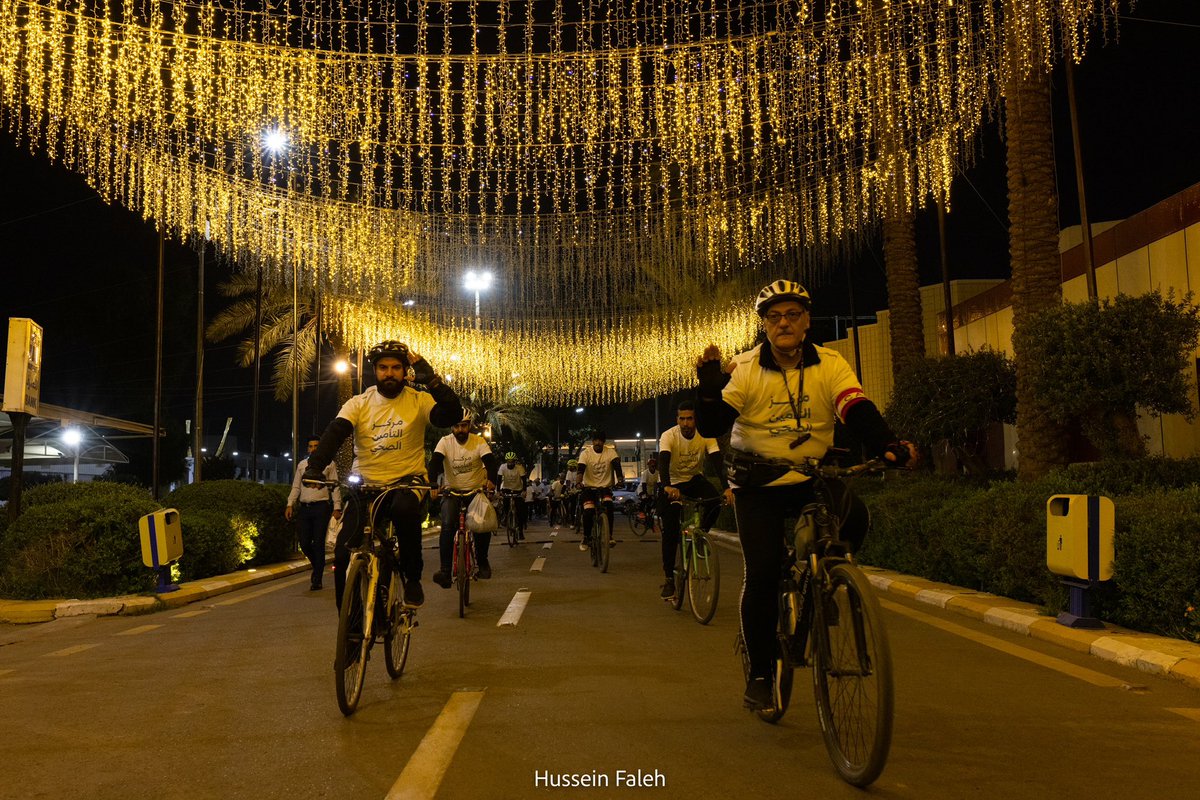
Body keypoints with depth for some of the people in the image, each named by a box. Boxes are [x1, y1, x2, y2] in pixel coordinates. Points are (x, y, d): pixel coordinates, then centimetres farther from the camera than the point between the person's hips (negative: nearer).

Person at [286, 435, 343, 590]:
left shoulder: (329, 464, 5)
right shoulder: (301, 465, 16)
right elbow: (296, 487, 16)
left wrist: (337, 507, -8)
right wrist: (290, 504, 2)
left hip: (321, 507, -4)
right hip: (305, 508, 4)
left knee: (318, 543, -4)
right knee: (304, 543, 0)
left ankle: (317, 580, 0)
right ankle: (318, 566, 26)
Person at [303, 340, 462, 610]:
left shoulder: (419, 400, -1)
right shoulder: (358, 403, 4)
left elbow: (452, 415, -17)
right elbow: (335, 433, -11)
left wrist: (431, 380, -27)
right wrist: (315, 465, -28)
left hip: (409, 481, -2)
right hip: (366, 487, 2)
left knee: (404, 509, -38)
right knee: (344, 556, -10)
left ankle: (413, 576, -14)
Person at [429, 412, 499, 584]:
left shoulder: (479, 441, -11)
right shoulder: (445, 442, -9)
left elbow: (490, 461, -23)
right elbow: (435, 462, -22)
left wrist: (491, 480, -45)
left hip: (477, 490, 0)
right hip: (452, 491, 0)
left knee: (484, 526, -13)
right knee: (447, 526, -22)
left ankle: (482, 560, 15)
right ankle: (445, 570, -19)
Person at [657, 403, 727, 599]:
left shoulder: (706, 435, -17)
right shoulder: (668, 436, -23)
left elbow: (716, 461, -27)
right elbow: (664, 462, -37)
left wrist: (726, 487, -43)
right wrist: (667, 487, -56)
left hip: (695, 479, 2)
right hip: (674, 484, -2)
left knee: (715, 501, -30)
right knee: (670, 531, -10)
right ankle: (669, 578, 2)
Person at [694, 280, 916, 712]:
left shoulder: (830, 365, -5)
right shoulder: (745, 369, -9)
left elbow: (858, 411, -18)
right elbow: (711, 426, -15)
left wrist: (888, 445, -37)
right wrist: (709, 383, -32)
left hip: (814, 477, 2)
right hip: (758, 484, -1)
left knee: (855, 517, -28)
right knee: (762, 574, -10)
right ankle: (759, 674, 8)